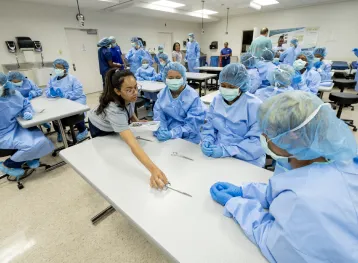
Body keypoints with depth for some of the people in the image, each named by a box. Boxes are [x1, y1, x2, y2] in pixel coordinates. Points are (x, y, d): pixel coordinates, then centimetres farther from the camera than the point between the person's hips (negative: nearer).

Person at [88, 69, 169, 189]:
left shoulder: (129, 97, -31)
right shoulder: (114, 109, -49)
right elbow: (132, 143, -61)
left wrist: (137, 121, -19)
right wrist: (153, 169, -71)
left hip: (117, 124, 5)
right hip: (100, 128, -4)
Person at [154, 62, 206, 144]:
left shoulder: (193, 97, -10)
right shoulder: (162, 93, 3)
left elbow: (192, 124, -15)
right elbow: (158, 115, -2)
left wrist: (172, 134, -26)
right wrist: (162, 131, -22)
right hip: (165, 135, 3)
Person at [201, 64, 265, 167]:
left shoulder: (255, 105, -10)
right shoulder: (217, 100, 4)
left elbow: (258, 141, -15)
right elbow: (208, 127, 7)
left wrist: (226, 151, -23)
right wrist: (207, 142, -13)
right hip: (216, 154, 4)